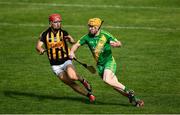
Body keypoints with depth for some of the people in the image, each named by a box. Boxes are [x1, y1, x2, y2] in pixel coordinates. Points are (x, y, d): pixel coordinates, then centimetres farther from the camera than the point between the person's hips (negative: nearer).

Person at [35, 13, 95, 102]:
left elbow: (73, 42, -20)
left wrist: (70, 39, -44)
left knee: (72, 77, -30)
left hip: (66, 61, -2)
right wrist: (40, 49, -38)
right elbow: (38, 46, -14)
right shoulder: (45, 34, -2)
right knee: (71, 84, -5)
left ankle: (82, 80, 3)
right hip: (55, 65, 2)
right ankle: (89, 94, 10)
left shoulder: (63, 33, -5)